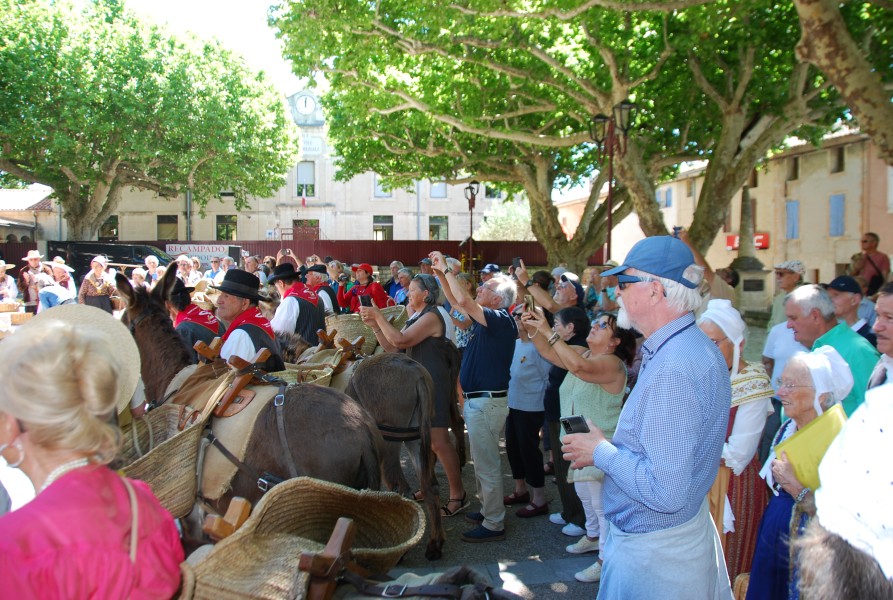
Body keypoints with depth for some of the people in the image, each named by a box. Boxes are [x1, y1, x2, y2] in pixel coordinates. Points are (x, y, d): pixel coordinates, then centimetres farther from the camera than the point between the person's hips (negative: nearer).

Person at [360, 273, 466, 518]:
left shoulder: (431, 316, -14)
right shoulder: (416, 317, 16)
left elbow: (400, 341, -23)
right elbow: (391, 347, 13)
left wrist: (378, 315, -15)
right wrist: (374, 325, 2)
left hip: (434, 384, -10)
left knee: (438, 441, -10)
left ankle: (458, 494, -2)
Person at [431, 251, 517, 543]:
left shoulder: (500, 320, -18)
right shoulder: (486, 319, 10)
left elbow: (463, 301, -29)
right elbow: (456, 303, 20)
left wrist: (446, 269, -19)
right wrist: (441, 273, 10)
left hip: (487, 401, -10)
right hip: (476, 399, 10)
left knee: (486, 464, -2)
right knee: (482, 461, 20)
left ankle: (493, 525, 8)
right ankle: (488, 511, 33)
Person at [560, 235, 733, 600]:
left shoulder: (671, 371, -29)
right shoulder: (700, 348, 4)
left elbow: (665, 492, -32)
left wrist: (600, 452, -18)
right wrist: (607, 446, 2)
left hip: (652, 552, -9)